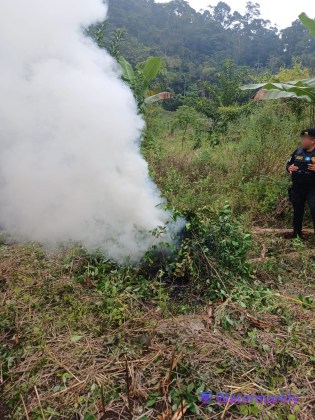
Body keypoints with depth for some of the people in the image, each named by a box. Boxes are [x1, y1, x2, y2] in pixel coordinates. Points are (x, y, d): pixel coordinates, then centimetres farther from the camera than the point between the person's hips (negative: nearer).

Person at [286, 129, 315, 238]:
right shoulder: (298, 151, 5)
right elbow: (288, 164, 15)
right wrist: (289, 168, -8)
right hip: (297, 189, 5)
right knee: (297, 212, 16)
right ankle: (296, 234, 33)